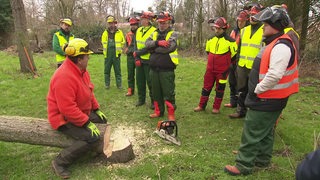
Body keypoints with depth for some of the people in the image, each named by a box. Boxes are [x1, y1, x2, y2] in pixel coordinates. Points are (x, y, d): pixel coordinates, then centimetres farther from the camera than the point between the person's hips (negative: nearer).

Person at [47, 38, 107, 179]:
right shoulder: (64, 77, -32)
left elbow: (89, 92, 10)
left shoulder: (80, 69, -1)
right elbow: (67, 109, -33)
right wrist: (87, 123, -27)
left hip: (81, 111, 10)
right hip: (64, 119, -10)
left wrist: (97, 110, 8)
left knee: (102, 119, 19)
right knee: (93, 138, -23)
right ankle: (60, 162, -8)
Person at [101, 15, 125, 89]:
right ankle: (107, 84, 18)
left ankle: (119, 85, 11)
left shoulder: (119, 32, 0)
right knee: (107, 70, 7)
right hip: (107, 55, 2)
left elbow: (123, 42, 8)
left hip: (116, 55, -2)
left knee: (118, 71, 3)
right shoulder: (105, 33, 6)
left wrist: (119, 50, 6)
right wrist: (106, 50, 14)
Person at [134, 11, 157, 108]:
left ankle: (153, 101, 15)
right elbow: (136, 45, 8)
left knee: (150, 82, 1)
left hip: (148, 61, -6)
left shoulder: (154, 31, -12)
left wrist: (137, 53, -13)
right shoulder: (139, 30, 10)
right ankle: (141, 99, 28)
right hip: (139, 60, 7)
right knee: (140, 81, 13)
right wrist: (137, 58, -4)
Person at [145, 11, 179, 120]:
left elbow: (169, 47, -19)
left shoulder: (173, 34, -1)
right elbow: (147, 44, -2)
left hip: (167, 70, -5)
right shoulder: (155, 33, 15)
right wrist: (158, 43, -20)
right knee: (156, 92, 14)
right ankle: (158, 111, 28)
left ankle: (171, 114, 13)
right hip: (154, 69, 5)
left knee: (168, 93, -1)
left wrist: (154, 48, -8)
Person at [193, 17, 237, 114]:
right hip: (210, 69, 5)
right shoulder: (211, 39, 5)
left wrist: (227, 63, 7)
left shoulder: (229, 40, -11)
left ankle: (216, 107, 20)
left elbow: (234, 54, -2)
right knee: (206, 87, 9)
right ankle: (201, 106, 20)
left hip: (222, 70, -4)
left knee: (220, 88, 8)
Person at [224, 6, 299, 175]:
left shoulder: (281, 47, -21)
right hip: (268, 98, 11)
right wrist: (258, 90, 15)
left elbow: (274, 75, -31)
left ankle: (243, 166, 8)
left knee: (251, 133, -3)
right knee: (265, 131, 20)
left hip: (267, 100, -11)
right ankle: (262, 160, 36)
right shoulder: (274, 43, 13)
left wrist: (257, 90, -18)